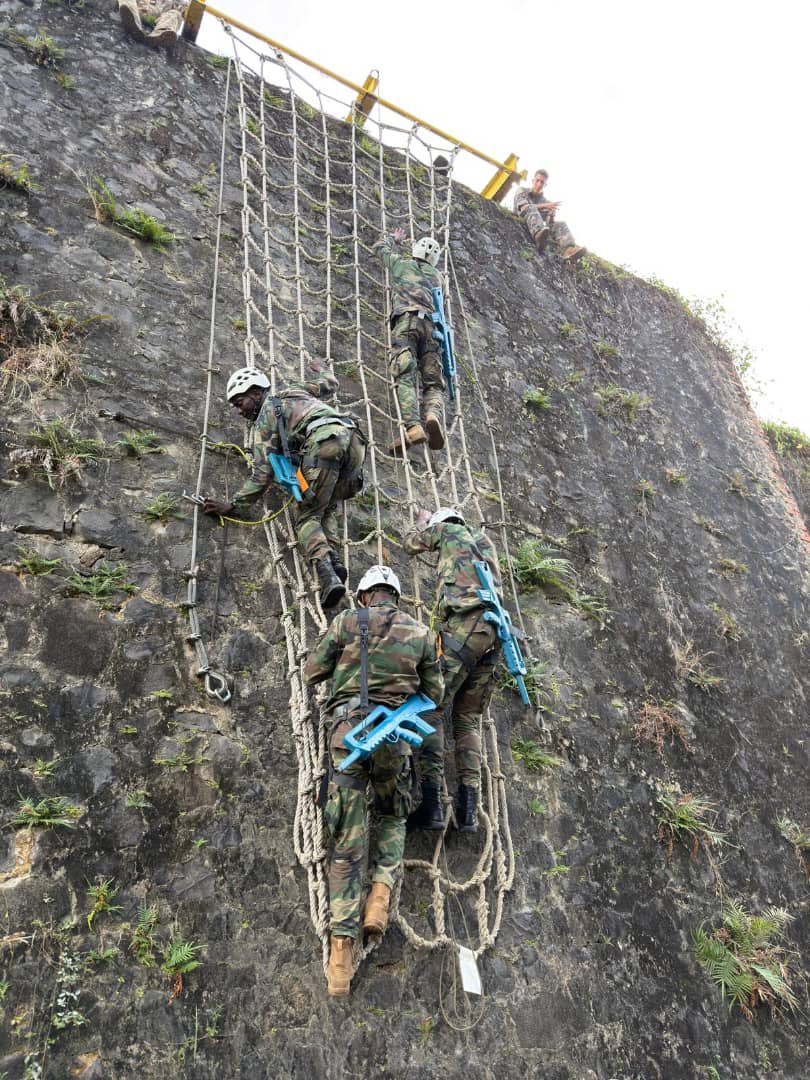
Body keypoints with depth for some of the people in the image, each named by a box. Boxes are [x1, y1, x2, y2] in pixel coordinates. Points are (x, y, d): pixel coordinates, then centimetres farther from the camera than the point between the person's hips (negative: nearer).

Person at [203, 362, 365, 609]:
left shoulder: (265, 417, 17)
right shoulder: (293, 390, 35)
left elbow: (262, 475, 11)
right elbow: (329, 384, 52)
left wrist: (233, 504, 17)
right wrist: (321, 369, 73)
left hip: (325, 440, -7)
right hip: (354, 438, 7)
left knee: (306, 515, 1)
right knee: (326, 508, 18)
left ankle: (326, 573, -22)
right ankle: (333, 558, -7)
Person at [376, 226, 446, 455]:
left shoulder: (400, 262, 24)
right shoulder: (437, 276, 29)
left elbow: (382, 246, 42)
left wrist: (394, 238, 63)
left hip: (405, 319, -3)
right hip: (431, 324, 3)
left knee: (404, 377, -18)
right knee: (433, 382, 1)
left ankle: (412, 426, -38)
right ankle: (433, 415, -31)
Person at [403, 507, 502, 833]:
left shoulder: (447, 528, 14)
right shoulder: (485, 541, 30)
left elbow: (410, 545, 26)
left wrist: (421, 523, 48)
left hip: (463, 626, -7)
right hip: (493, 632, 7)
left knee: (432, 710, -7)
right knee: (468, 719, 10)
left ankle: (431, 804, -15)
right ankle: (468, 811, 4)